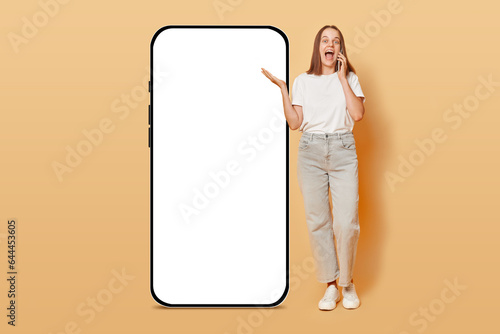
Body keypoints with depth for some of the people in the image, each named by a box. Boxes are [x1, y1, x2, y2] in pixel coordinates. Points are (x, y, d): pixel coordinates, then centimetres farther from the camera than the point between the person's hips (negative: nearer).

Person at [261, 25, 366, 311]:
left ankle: (347, 282, 12)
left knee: (347, 222, -9)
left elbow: (358, 114, -8)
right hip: (311, 151, 1)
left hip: (342, 150, -1)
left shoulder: (350, 78, 8)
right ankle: (331, 285, 12)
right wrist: (282, 88, -4)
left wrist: (342, 78, -6)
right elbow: (294, 123, 2)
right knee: (317, 221, 0)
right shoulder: (303, 81, 9)